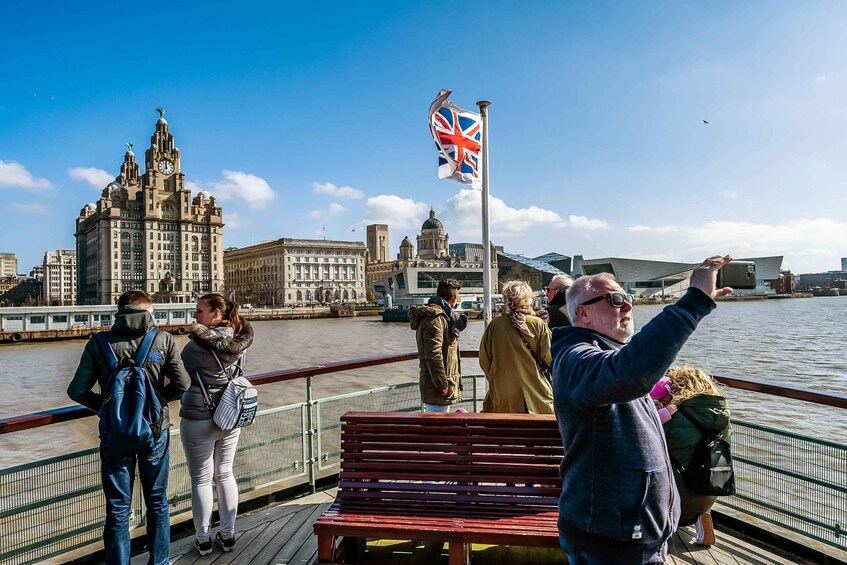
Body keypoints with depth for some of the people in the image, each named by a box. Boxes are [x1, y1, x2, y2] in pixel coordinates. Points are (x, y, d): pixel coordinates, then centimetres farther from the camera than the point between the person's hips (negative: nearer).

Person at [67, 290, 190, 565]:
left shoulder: (99, 343, -6)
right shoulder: (163, 339, -9)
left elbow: (77, 390, -6)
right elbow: (182, 385, -10)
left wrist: (104, 406, 10)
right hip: (156, 431, 0)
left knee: (118, 508, 13)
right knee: (158, 503, 17)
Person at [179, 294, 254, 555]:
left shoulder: (197, 344, -19)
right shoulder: (239, 341, -2)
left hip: (199, 420, -5)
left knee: (201, 480, 9)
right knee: (225, 475, 17)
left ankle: (203, 539, 22)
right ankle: (228, 535, 27)